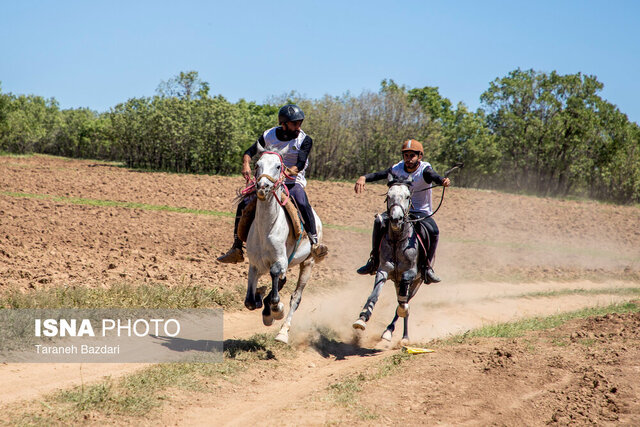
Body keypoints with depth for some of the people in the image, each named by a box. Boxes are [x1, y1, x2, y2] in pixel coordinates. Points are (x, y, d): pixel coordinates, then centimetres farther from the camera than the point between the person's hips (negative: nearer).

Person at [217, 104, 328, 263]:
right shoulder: (269, 135, 1)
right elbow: (249, 152, 6)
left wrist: (288, 172, -37)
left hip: (293, 182, -3)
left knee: (302, 204, -35)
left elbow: (301, 164, -17)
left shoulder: (305, 140, -6)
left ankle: (315, 244, -28)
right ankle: (236, 249, -3)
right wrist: (246, 165, -16)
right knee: (243, 205, -13)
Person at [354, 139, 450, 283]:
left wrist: (443, 181, -60)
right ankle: (374, 261, -10)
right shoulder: (397, 169, -5)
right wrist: (363, 178, -38)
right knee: (379, 221, -24)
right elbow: (378, 174, -17)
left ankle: (427, 267, -11)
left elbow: (434, 177, -36)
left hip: (422, 212, -2)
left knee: (434, 232, -29)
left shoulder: (424, 170, -14)